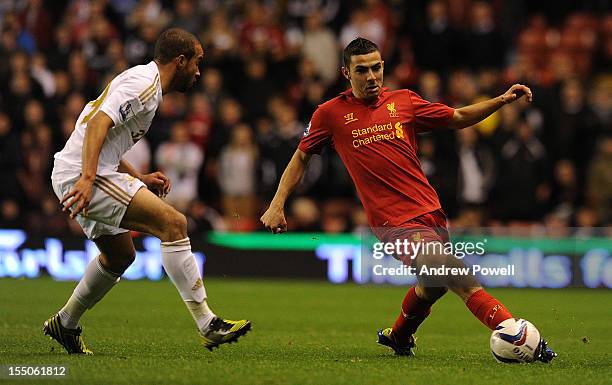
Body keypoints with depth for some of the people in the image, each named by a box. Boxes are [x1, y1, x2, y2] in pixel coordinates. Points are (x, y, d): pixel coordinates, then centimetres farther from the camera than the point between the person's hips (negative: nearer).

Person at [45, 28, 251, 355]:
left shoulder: (143, 82, 22)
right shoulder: (143, 83, -10)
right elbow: (98, 123, -24)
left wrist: (139, 179, 20)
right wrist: (87, 178, -33)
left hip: (80, 178, 11)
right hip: (82, 177, -11)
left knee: (120, 255, 25)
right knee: (173, 223, -17)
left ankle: (64, 324, 37)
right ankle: (208, 325, -20)